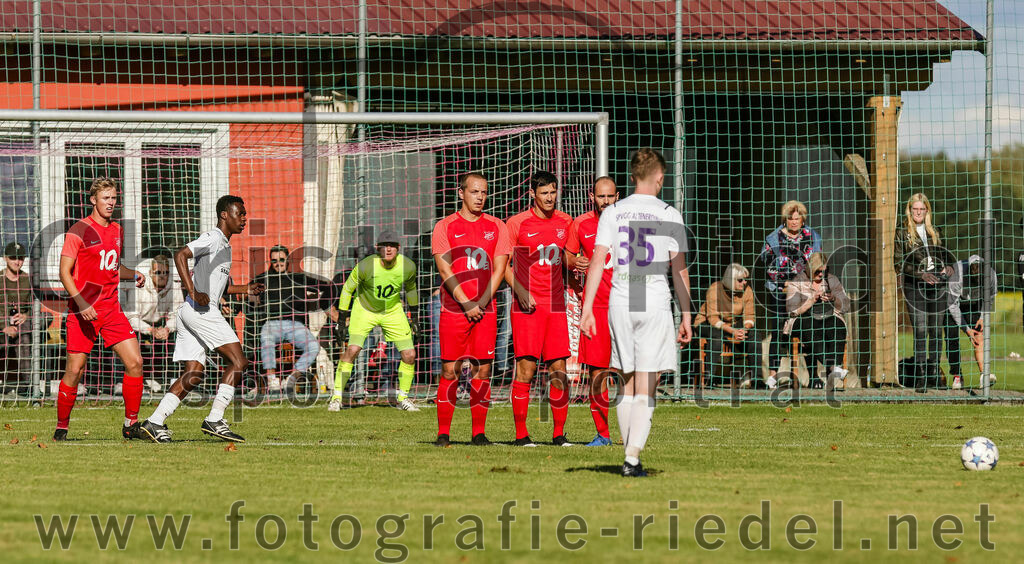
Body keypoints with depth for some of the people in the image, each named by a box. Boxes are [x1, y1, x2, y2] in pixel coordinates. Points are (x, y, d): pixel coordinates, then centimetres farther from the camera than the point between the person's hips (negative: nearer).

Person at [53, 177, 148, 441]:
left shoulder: (117, 231, 14)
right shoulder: (79, 231, -7)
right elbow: (64, 271, -9)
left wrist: (134, 274, 7)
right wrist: (81, 303, -21)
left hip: (111, 309, 6)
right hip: (83, 310, -6)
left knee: (135, 362, -5)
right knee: (75, 369, -6)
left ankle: (131, 424, 4)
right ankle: (61, 427, 10)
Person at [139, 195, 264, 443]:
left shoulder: (224, 244, 24)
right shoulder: (213, 238, -6)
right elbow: (180, 255, -19)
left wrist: (246, 290, 24)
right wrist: (194, 293, -25)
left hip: (194, 313, 10)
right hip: (200, 310, -10)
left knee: (194, 374, 6)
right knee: (238, 362, -11)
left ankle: (155, 422, 2)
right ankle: (214, 420, -14)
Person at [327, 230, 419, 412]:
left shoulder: (407, 266, -16)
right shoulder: (366, 266, -26)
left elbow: (410, 288, 7)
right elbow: (348, 288, -10)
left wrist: (414, 314, 13)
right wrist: (342, 317, -7)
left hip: (393, 311, 3)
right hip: (364, 309, -3)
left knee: (409, 355, -6)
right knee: (352, 349, -21)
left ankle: (403, 399, 15)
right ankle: (336, 398, -10)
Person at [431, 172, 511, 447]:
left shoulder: (496, 227, 10)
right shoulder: (445, 227, 4)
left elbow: (499, 269, 6)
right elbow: (445, 270, -3)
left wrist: (481, 303, -7)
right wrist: (466, 304, -11)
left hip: (485, 311, 2)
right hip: (453, 309, -2)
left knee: (482, 371, 0)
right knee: (450, 371, -3)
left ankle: (479, 433, 5)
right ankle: (443, 433, 1)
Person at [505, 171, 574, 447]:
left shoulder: (565, 222, 10)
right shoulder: (517, 223, -1)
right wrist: (520, 291, -13)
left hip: (556, 305, 4)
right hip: (527, 306, -4)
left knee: (559, 370, 1)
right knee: (526, 368, -7)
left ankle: (559, 434, 7)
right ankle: (521, 433, -2)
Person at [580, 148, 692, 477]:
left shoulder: (613, 213, 5)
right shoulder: (669, 215, -1)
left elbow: (597, 262, -1)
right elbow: (680, 270, 0)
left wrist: (587, 309, -1)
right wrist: (686, 317, 5)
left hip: (620, 303, 3)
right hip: (655, 303, -3)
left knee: (627, 384, 15)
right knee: (646, 388, -3)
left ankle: (631, 453, 18)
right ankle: (633, 458, -13)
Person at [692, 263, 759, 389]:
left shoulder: (747, 291, -8)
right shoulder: (715, 289, -22)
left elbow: (749, 316, -8)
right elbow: (713, 318, -26)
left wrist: (745, 329, -32)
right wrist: (732, 331, -37)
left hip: (734, 325, 5)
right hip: (706, 324, -5)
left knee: (753, 334, -20)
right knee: (717, 335, -38)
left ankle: (757, 375, -18)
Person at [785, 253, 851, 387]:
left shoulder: (832, 280, 13)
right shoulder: (797, 282, 5)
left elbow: (845, 307, 11)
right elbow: (792, 309, -7)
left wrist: (833, 299, -10)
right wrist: (813, 300, -15)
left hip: (829, 318, 2)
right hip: (804, 320, -2)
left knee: (837, 329, -34)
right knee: (812, 331, -39)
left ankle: (836, 368, -51)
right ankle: (832, 367, -55)